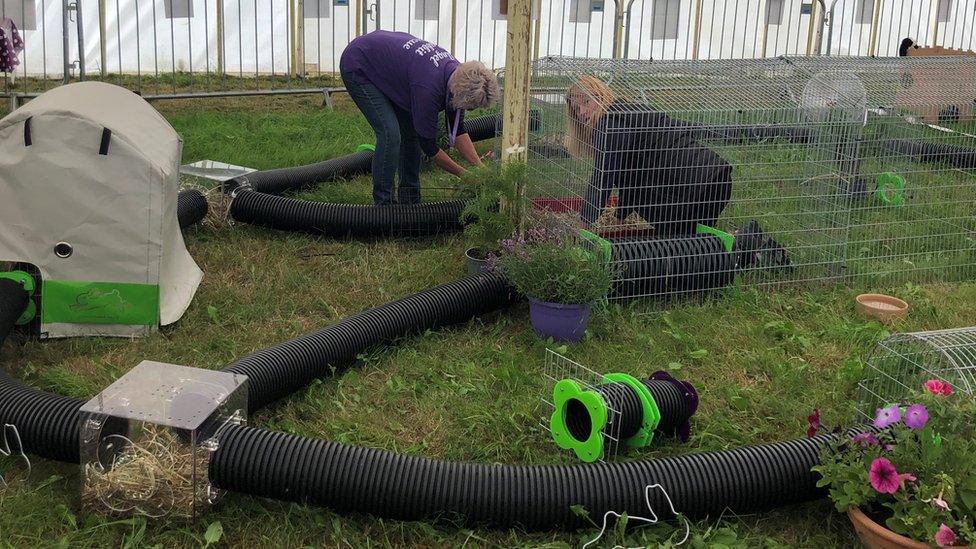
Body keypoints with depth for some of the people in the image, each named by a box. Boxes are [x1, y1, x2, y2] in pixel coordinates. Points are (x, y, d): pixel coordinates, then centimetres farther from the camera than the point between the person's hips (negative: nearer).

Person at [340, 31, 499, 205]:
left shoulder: (457, 73, -13)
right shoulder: (428, 87, -36)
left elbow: (458, 130, -1)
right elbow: (428, 145, -25)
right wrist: (464, 175, -16)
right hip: (358, 68, -9)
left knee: (411, 130, 5)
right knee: (390, 133, -19)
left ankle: (410, 200, 13)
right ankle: (383, 203, -9)